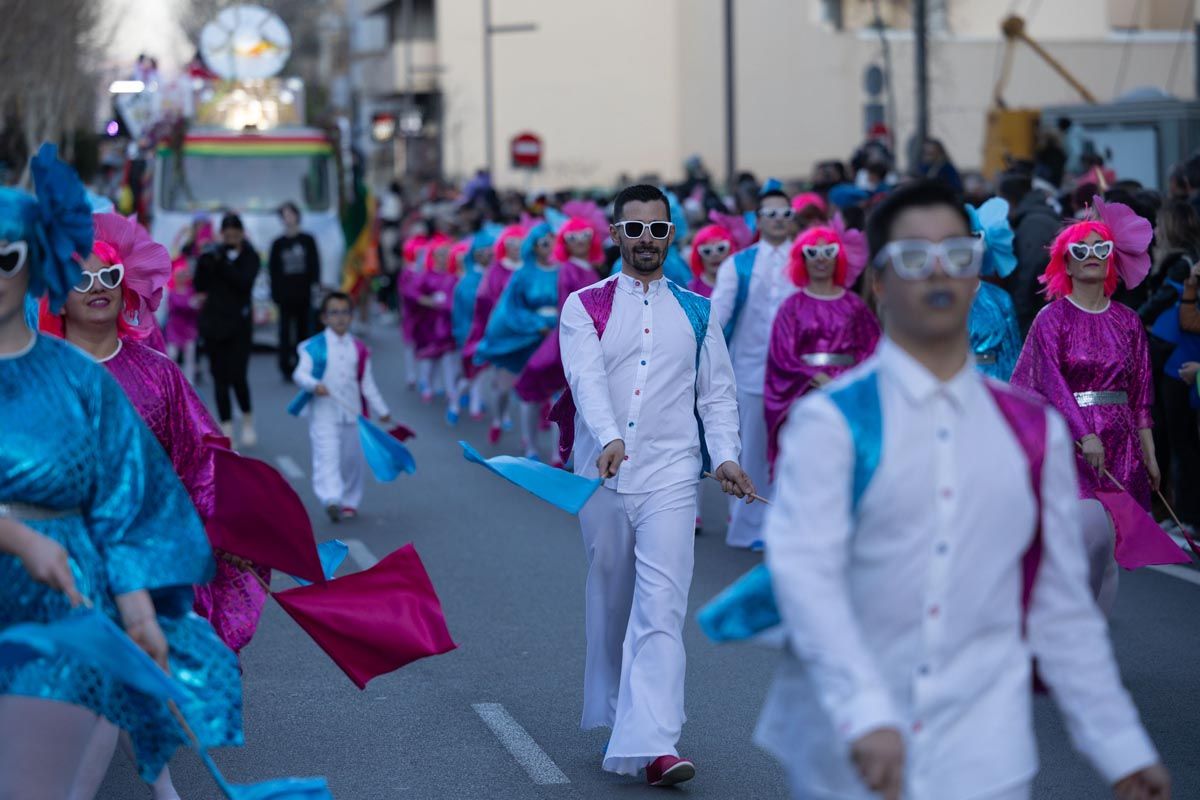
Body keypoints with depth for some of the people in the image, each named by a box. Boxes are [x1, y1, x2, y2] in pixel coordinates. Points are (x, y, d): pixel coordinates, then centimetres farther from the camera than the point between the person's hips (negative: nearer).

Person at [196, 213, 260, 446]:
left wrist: (224, 263, -23)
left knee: (237, 376, -9)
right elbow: (199, 285, 0)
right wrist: (204, 263, -16)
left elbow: (244, 282, -15)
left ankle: (248, 420, 16)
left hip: (239, 322, -2)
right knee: (220, 377, 2)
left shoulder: (250, 257, 1)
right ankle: (226, 428, 8)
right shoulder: (214, 254, 6)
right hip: (213, 321, 2)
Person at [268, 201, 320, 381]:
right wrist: (275, 295, -2)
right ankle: (286, 367, 5)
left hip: (304, 294, 1)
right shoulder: (278, 244, 4)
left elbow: (315, 265, 6)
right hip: (285, 296, -1)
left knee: (304, 330, 4)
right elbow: (272, 270, 4)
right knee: (286, 332, -1)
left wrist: (315, 286, -5)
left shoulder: (307, 240, 5)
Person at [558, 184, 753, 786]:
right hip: (601, 476, 1)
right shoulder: (585, 307, 4)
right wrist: (609, 438, -30)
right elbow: (587, 378, -12)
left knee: (661, 606, -13)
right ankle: (616, 715, 30)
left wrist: (725, 456, -4)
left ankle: (652, 744, -20)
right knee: (609, 601, 11)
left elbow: (717, 393, 12)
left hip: (670, 475, -1)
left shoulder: (696, 312, 11)